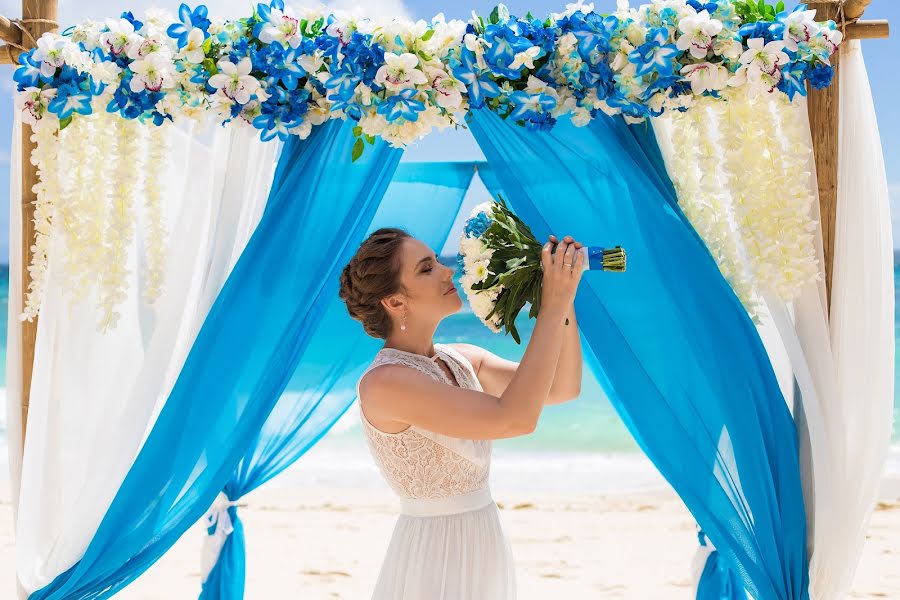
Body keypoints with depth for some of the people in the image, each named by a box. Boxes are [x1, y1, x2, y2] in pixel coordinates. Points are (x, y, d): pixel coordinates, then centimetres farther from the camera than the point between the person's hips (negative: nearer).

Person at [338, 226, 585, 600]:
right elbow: (515, 419, -28)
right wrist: (552, 307, -24)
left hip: (484, 553, 8)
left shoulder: (460, 360, 5)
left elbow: (563, 388, 3)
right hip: (434, 560, -8)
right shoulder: (384, 383, -21)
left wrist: (564, 301, -10)